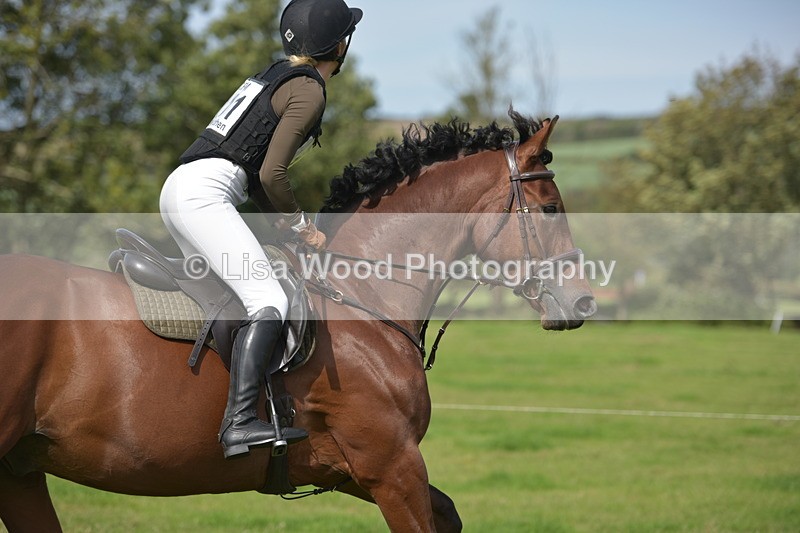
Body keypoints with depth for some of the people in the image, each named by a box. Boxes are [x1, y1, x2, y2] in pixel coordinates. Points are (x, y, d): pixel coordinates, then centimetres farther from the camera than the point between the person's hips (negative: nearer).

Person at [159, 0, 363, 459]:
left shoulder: (280, 76, 24)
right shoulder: (309, 89, -5)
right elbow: (271, 173, -13)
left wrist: (291, 222, 18)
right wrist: (303, 226, 0)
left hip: (180, 186, 10)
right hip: (205, 193, -10)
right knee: (269, 301, -19)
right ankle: (240, 422, -31)